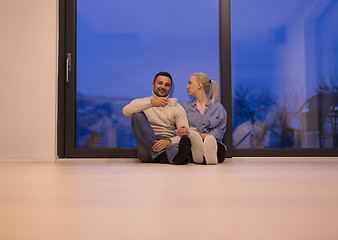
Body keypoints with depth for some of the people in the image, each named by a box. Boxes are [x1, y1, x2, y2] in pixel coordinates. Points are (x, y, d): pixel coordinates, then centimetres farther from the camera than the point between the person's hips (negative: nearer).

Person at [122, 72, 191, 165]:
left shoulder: (177, 108, 13)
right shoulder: (141, 103, 13)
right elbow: (125, 111, -12)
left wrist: (169, 141, -25)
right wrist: (152, 102, -24)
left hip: (168, 144, 0)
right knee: (137, 115, -24)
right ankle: (161, 154, -36)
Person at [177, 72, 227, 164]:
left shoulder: (218, 107, 16)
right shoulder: (185, 107, 21)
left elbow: (219, 132, 3)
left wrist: (203, 135, -17)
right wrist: (177, 132, -15)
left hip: (213, 143, 1)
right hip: (190, 143, -1)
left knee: (221, 149, -38)